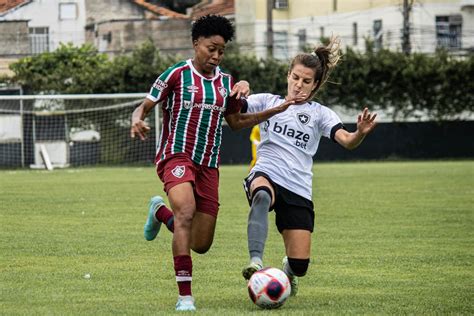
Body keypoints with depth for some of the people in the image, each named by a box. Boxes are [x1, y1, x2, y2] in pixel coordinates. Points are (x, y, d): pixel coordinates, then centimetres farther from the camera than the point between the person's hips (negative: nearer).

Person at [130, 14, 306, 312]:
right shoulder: (177, 75, -4)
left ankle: (161, 212, 34)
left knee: (201, 244, 3)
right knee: (186, 212, -33)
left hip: (208, 166, 5)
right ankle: (185, 296, -30)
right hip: (177, 156, -5)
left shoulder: (227, 83, 12)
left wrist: (277, 109, 18)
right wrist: (138, 120, -24)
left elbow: (236, 122, 25)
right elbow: (144, 107, 0)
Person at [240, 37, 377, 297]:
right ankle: (256, 263, -52)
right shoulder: (268, 101, 12)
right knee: (262, 195, -42)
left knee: (300, 265, -3)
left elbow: (347, 141, -5)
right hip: (266, 175, -2)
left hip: (298, 190, 2)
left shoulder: (319, 113, 11)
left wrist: (361, 133, -28)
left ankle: (288, 270, 36)